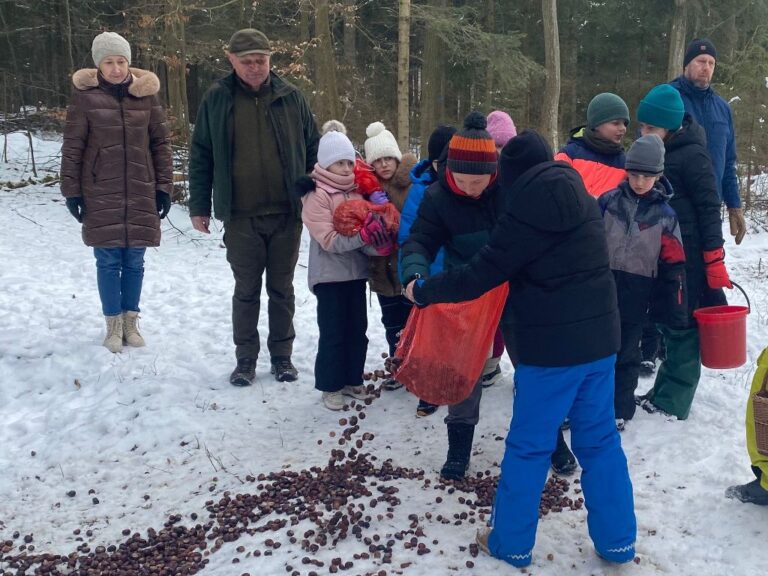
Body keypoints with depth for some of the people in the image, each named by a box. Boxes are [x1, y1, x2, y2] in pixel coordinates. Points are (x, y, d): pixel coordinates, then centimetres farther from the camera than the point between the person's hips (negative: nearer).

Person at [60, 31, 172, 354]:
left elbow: (161, 143, 6)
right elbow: (72, 147, 0)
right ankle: (114, 326, 15)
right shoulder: (85, 95, -2)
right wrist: (72, 190, -3)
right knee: (108, 261, 2)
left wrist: (164, 187, 2)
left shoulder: (146, 94, 3)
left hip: (141, 193, 2)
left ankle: (131, 321, 21)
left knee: (134, 261, 7)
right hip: (100, 194, -1)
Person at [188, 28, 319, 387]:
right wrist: (199, 206, 2)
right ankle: (245, 360, 22)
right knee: (246, 290, 9)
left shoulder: (290, 96, 3)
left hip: (287, 213, 1)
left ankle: (282, 356, 25)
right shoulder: (217, 99, 1)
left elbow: (312, 149, 8)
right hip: (240, 216, 0)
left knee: (282, 289, 11)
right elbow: (201, 155, 5)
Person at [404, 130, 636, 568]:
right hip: (600, 339, 8)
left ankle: (511, 543, 20)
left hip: (553, 346, -7)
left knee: (529, 447, 6)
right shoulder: (581, 198, 10)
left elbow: (484, 273, -13)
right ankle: (618, 541, 26)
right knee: (600, 440, 16)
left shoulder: (528, 208, -15)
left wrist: (422, 291, -1)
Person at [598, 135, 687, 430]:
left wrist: (676, 310, 1)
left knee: (626, 355, 10)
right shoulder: (608, 201, 0)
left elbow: (673, 265, 2)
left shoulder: (664, 214, 0)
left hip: (635, 297, 0)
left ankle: (620, 410, 25)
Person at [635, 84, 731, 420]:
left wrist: (714, 261, -17)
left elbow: (709, 208, -14)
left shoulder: (691, 154, -13)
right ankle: (664, 391, 23)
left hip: (687, 254, -8)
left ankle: (672, 403, 8)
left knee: (682, 326, 0)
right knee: (668, 321, 13)